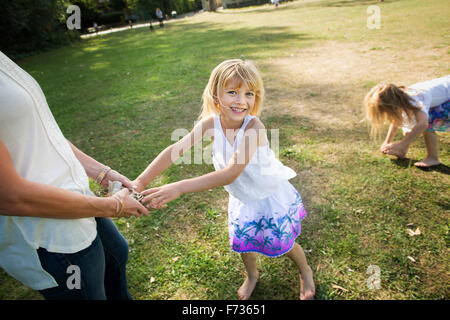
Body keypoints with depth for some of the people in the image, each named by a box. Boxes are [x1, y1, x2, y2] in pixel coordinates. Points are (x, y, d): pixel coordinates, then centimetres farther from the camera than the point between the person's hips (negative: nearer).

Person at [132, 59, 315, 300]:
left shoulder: (254, 127, -36)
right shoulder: (211, 122, -21)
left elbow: (230, 173, -44)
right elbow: (176, 149, -25)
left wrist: (178, 188, -51)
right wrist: (140, 182, -35)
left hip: (271, 196, -4)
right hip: (242, 198, 4)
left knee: (284, 243, 15)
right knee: (243, 241, 21)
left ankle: (305, 271, 51)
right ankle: (252, 275, 55)